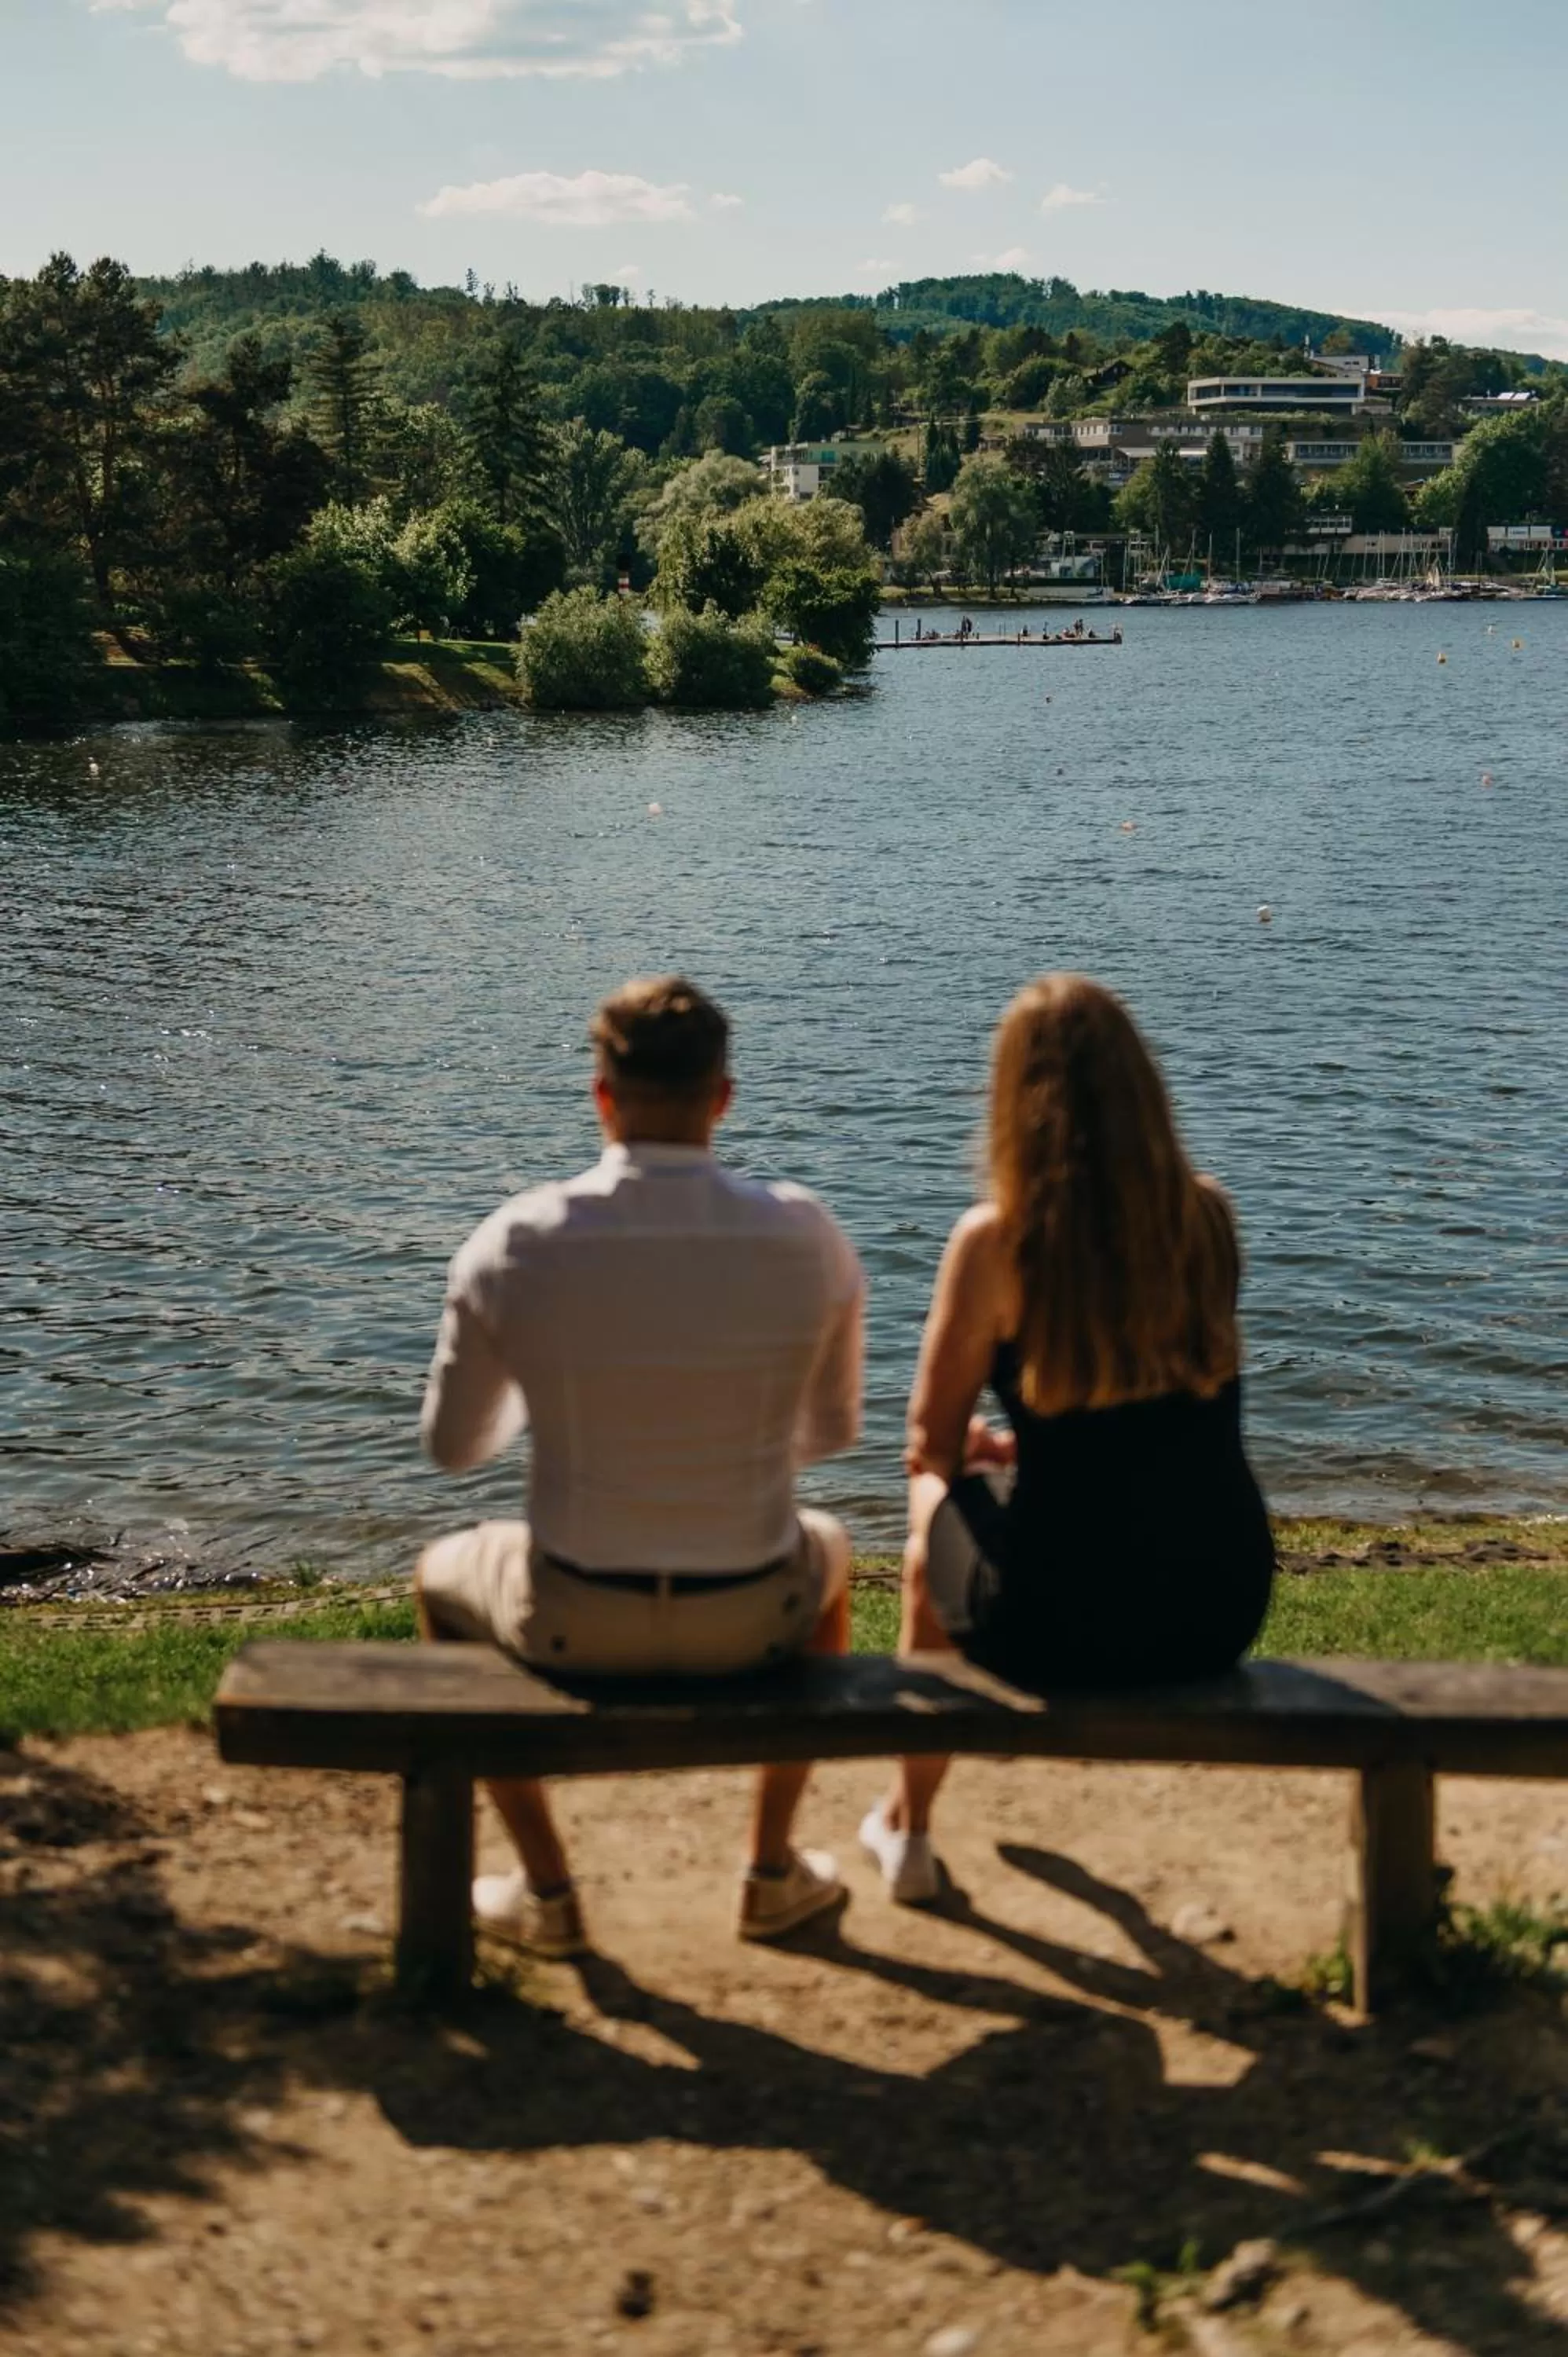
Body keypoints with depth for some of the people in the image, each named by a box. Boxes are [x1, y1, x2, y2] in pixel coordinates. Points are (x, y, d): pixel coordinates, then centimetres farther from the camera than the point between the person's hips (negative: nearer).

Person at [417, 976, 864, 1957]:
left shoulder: (516, 1243, -14)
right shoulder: (805, 1235, -11)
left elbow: (452, 1446, 0)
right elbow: (834, 1430, 6)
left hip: (573, 1623, -1)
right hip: (752, 1619, 1)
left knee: (443, 1576, 34)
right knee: (827, 1546, 38)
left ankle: (546, 1891, 35)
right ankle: (775, 1873, 41)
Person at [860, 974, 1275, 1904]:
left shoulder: (996, 1240, -14)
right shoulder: (1208, 1214, -1)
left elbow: (932, 1445, -3)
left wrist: (978, 1442, 19)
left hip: (1065, 1621, -4)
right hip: (1223, 1607, 4)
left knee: (939, 1504, 28)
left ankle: (908, 1826, 43)